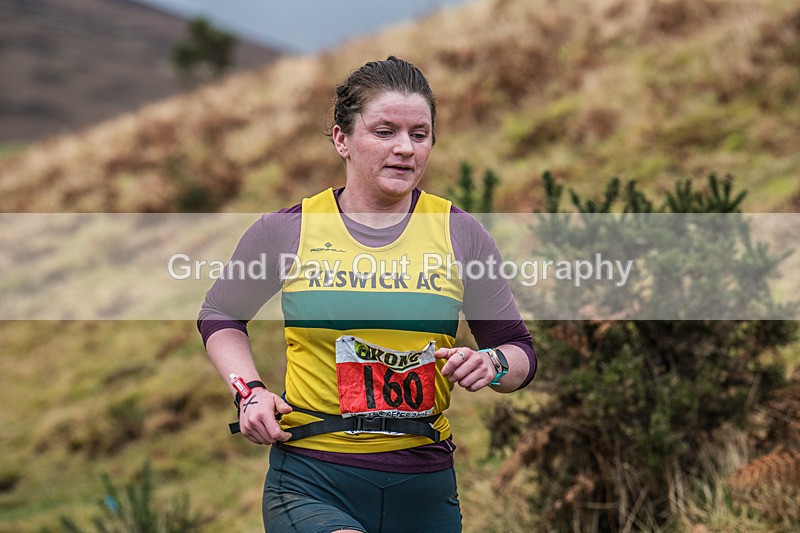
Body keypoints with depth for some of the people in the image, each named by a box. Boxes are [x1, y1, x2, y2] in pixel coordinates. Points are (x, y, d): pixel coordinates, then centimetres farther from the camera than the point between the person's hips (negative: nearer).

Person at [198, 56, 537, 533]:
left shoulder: (460, 234, 4)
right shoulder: (286, 231, 1)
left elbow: (520, 350, 12)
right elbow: (220, 315, 19)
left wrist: (493, 364, -11)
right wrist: (249, 391, 3)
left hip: (425, 488, 3)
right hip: (310, 487, -3)